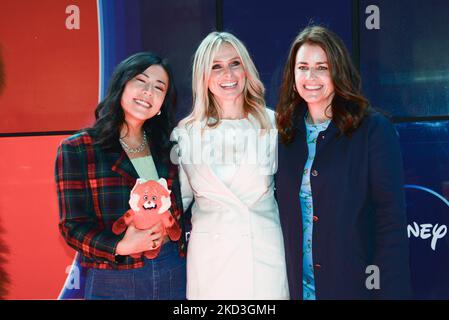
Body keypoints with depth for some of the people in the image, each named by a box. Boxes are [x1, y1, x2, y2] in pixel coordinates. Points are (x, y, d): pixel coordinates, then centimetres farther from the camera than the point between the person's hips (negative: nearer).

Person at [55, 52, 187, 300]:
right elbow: (73, 226, -8)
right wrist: (120, 247, -22)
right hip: (113, 280, -4)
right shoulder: (76, 150, -6)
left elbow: (178, 209, 12)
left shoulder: (165, 148, 7)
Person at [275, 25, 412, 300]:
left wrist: (390, 291, -15)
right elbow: (285, 211, 7)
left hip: (356, 283, -3)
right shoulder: (287, 133, 2)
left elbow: (391, 223, -12)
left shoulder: (374, 130, -10)